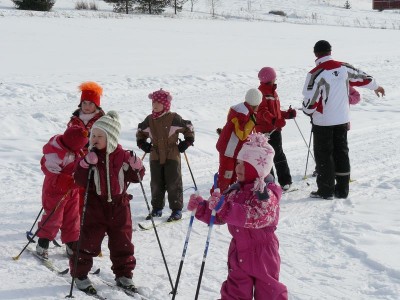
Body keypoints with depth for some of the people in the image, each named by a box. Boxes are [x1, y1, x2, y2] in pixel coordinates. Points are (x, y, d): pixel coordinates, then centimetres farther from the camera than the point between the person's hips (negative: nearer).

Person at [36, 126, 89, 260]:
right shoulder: (55, 155, -30)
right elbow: (53, 176, -29)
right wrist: (72, 182, -35)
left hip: (72, 190, 8)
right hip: (56, 192, -8)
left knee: (72, 218, 12)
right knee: (53, 219, 1)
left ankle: (72, 245, 24)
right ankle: (42, 246, 17)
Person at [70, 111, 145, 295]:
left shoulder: (123, 156, -2)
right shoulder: (89, 156, -6)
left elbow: (136, 177, 6)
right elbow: (79, 180, -12)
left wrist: (137, 167, -14)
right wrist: (85, 164, -27)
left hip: (119, 205, 2)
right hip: (95, 205, -2)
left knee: (122, 242, 9)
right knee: (88, 240, 0)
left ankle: (123, 275, 23)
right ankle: (80, 275, 13)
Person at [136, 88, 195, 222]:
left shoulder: (174, 118, -8)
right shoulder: (149, 120, 5)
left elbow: (188, 128, 3)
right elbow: (140, 132, 22)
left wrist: (186, 142, -3)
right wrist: (142, 143, 10)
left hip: (172, 156, -4)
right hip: (155, 157, 4)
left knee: (173, 183, -1)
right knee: (156, 184, 9)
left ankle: (177, 210, 6)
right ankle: (157, 208, 22)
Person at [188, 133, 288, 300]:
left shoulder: (267, 194, -18)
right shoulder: (236, 191, 4)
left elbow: (255, 216, -35)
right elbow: (219, 216, 10)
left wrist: (224, 207, -41)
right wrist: (200, 207, -7)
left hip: (262, 255, -6)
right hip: (239, 253, 7)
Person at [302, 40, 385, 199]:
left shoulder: (316, 73, -18)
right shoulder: (344, 68, -1)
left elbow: (310, 100, -18)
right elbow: (362, 77, 16)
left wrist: (308, 111, 5)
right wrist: (376, 86, 35)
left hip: (323, 122, -5)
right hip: (342, 120, 5)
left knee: (323, 154, 5)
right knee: (341, 152, 14)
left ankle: (326, 190, 8)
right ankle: (342, 189, 19)